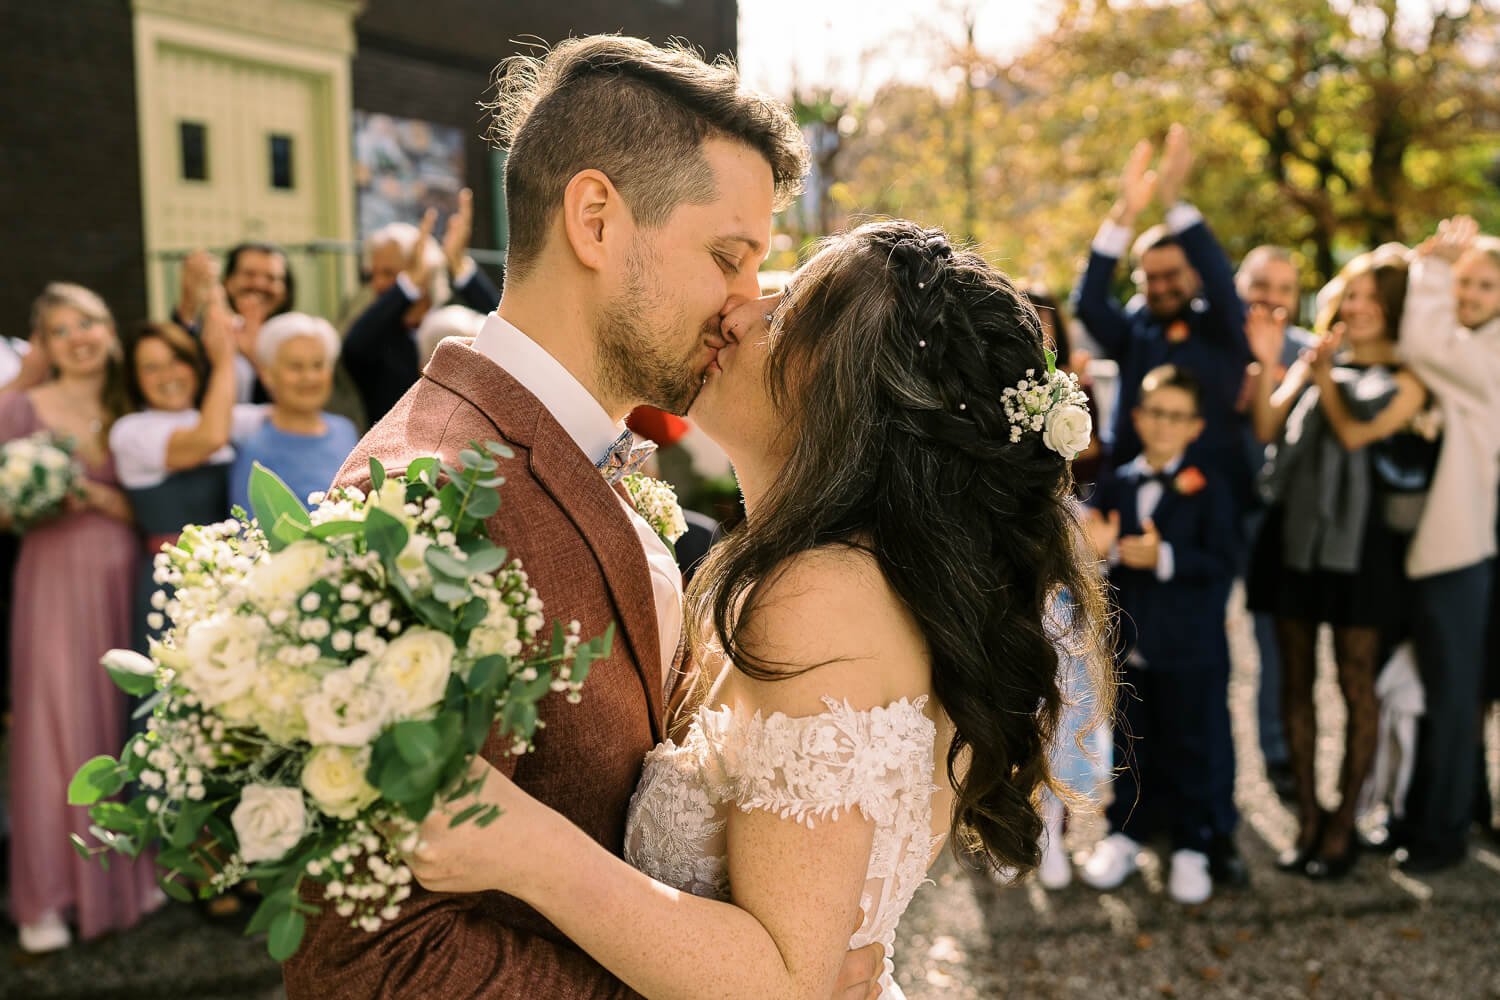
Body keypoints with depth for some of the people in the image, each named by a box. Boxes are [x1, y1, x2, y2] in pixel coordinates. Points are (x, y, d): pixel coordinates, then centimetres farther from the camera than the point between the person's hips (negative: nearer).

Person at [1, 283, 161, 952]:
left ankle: (125, 870, 21)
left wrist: (94, 495, -10)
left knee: (123, 725, 6)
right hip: (55, 579, -3)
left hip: (125, 582, 3)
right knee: (55, 727, -2)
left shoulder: (131, 413, 9)